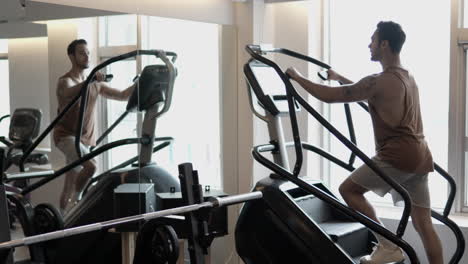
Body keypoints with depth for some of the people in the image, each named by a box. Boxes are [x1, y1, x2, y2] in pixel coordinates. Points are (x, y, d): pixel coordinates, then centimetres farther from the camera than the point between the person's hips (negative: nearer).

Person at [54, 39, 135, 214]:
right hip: (67, 136, -6)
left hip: (86, 139, 6)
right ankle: (76, 200, -9)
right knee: (90, 166, -29)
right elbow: (69, 92, -35)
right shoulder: (65, 81, -9)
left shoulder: (95, 84, 12)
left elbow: (123, 95, 14)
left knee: (70, 187, 10)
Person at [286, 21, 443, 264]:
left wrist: (297, 78, 3)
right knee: (423, 223, 8)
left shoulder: (380, 81, -11)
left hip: (398, 156, -9)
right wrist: (340, 78, 41)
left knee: (348, 189, 4)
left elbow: (329, 96, -9)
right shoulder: (407, 78, 18)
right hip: (419, 157, 9)